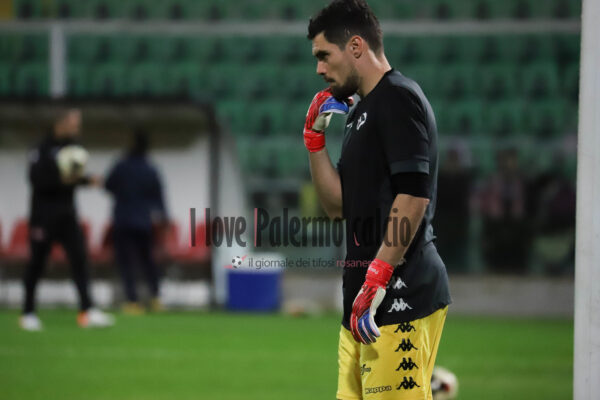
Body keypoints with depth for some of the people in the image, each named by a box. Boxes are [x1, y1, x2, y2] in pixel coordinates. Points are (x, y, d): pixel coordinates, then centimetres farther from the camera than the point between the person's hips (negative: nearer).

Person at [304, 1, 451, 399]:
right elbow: (338, 205, 25)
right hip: (367, 297, 10)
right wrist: (315, 138, 15)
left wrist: (376, 277, -22)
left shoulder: (398, 98, -8)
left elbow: (413, 195, -18)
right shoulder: (362, 112, 22)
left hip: (401, 296, -10)